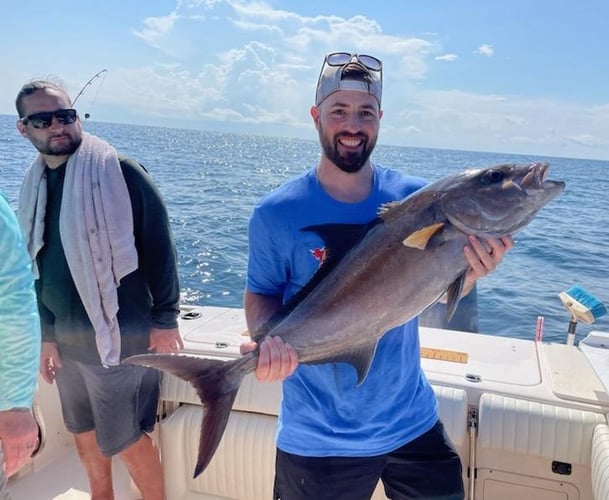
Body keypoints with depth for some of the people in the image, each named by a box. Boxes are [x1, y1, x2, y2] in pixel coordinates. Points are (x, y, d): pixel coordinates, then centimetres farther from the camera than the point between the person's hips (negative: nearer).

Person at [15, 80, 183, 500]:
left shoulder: (119, 172, -13)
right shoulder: (35, 187, 8)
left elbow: (159, 247, -12)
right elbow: (39, 266, 13)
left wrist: (165, 319, -12)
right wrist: (47, 334, 14)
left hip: (118, 337, -7)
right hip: (66, 340, 7)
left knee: (127, 438, 4)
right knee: (84, 432, 21)